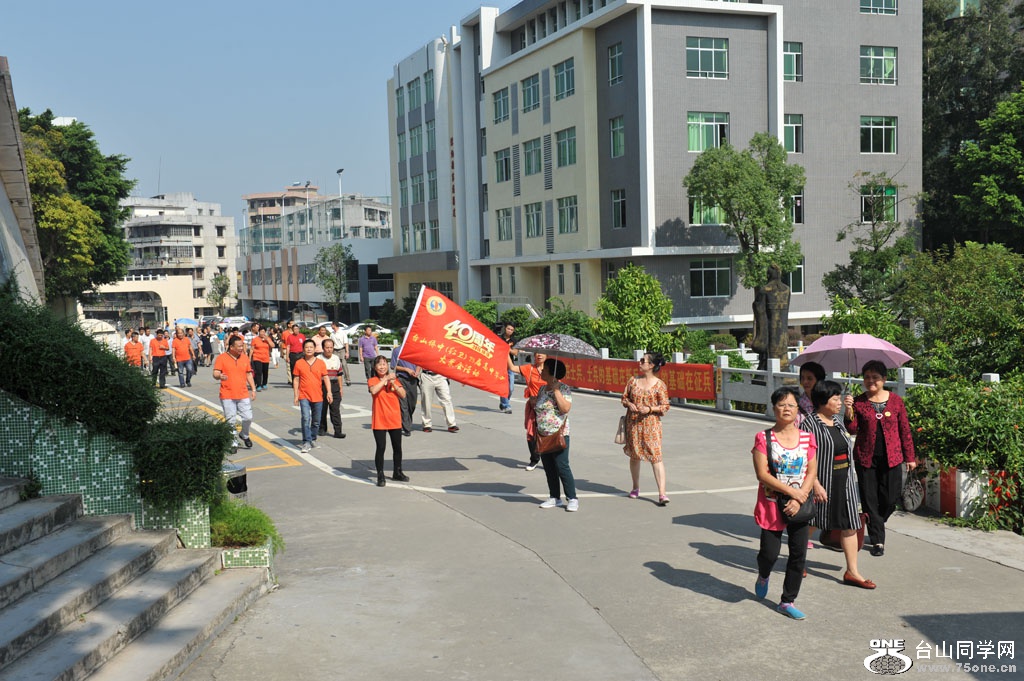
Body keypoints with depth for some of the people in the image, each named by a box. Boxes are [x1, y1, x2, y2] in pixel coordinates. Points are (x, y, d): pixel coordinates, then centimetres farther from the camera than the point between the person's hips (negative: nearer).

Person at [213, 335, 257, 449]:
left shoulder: (244, 357, 10)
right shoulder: (221, 358, -4)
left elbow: (249, 374, 17)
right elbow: (215, 374, -10)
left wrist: (253, 389, 11)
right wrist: (219, 376, -34)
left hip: (243, 395, 3)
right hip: (227, 396, -3)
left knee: (248, 418, 0)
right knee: (230, 421, 0)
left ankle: (245, 436, 28)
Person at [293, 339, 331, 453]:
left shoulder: (321, 362, 1)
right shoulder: (299, 363, 0)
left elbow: (325, 378, 3)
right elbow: (296, 380, 4)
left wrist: (329, 392, -7)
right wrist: (296, 395, 0)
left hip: (318, 396, 2)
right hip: (304, 396, -2)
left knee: (316, 421, 12)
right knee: (306, 419, -14)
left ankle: (313, 440, 29)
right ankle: (306, 443, -11)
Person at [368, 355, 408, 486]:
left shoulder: (394, 379, 8)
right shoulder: (372, 380, -2)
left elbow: (403, 395, -2)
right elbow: (373, 390, -24)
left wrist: (393, 384, -14)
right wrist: (385, 379, -21)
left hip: (395, 420, 4)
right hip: (379, 421, -4)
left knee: (397, 447, 13)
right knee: (380, 448, -6)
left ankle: (397, 472, 29)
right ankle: (380, 476, 2)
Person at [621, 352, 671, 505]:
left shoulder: (660, 385, -5)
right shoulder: (633, 381, 7)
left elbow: (665, 406, -4)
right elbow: (624, 398, 14)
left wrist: (649, 409, -18)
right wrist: (629, 404, -7)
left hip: (651, 424, -4)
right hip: (633, 423, 4)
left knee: (655, 456, -11)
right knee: (634, 455, 13)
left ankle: (662, 493, -12)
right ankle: (635, 488, 32)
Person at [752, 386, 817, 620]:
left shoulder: (807, 438, 2)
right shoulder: (764, 438, -7)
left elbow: (812, 472, 0)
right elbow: (762, 474, -14)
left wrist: (799, 499, -13)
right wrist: (792, 491, -18)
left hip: (799, 505, 3)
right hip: (771, 505, -3)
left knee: (799, 554, 3)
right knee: (770, 553, -1)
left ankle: (787, 601, 18)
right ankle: (763, 576, 36)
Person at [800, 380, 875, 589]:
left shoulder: (837, 421, 9)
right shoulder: (809, 424, -15)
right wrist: (816, 484, -24)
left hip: (844, 480, 7)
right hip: (822, 481, -7)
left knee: (850, 525, 5)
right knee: (810, 523, 8)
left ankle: (852, 572, 11)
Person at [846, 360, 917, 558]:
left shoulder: (896, 401, 2)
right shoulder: (858, 402, 1)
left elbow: (905, 430, 7)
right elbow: (852, 430, -2)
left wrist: (909, 457, 8)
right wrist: (849, 413, -20)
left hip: (891, 458, 0)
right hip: (866, 457, 0)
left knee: (890, 499, 2)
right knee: (870, 500, 2)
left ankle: (876, 527, 31)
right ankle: (878, 541, 12)